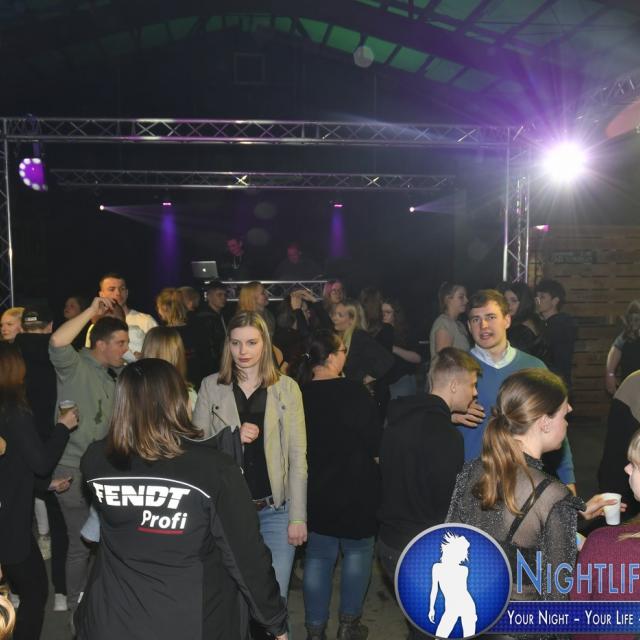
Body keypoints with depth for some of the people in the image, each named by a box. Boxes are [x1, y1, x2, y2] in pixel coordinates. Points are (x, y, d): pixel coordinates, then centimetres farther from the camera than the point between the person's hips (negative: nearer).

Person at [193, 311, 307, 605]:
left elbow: (298, 455, 0)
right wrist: (233, 438, -16)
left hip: (275, 509, -1)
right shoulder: (211, 386, 1)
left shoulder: (286, 388, -1)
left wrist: (298, 516, -3)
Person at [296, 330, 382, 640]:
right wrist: (370, 456, 7)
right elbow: (375, 441, -13)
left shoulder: (299, 394, -8)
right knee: (358, 551, 16)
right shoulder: (354, 392, -20)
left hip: (314, 489, 4)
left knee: (318, 556, 15)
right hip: (356, 487, -3)